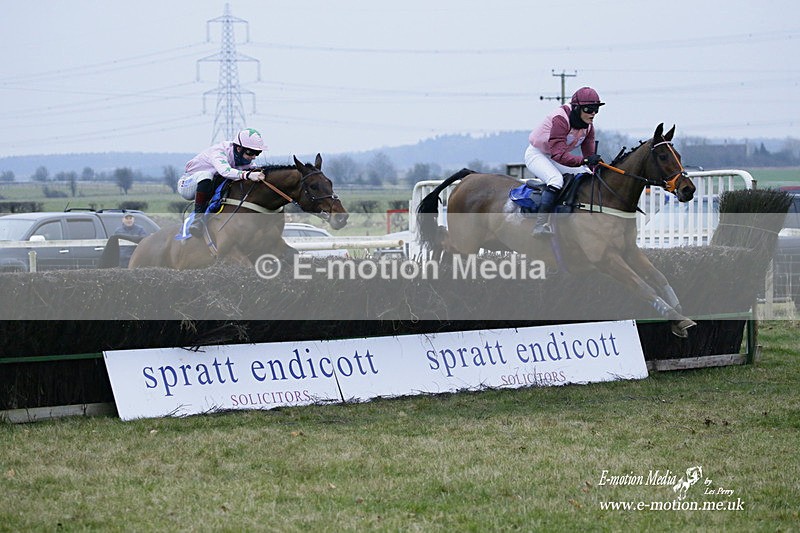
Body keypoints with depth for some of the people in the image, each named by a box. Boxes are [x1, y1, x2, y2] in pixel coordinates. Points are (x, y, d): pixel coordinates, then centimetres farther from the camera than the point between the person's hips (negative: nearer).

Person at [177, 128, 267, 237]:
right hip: (186, 185, -7)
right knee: (205, 175, -40)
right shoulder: (218, 152, -32)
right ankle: (198, 219, -39)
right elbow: (225, 171, -52)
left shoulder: (243, 159, -7)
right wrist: (248, 175, -66)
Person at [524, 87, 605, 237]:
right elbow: (558, 154, -41)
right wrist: (584, 160, -51)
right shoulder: (560, 119, -33)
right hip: (537, 154, -9)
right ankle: (541, 224, -37)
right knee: (556, 179, -33)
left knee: (588, 175, 3)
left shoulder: (588, 125, -6)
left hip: (557, 157, 9)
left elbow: (589, 153, -3)